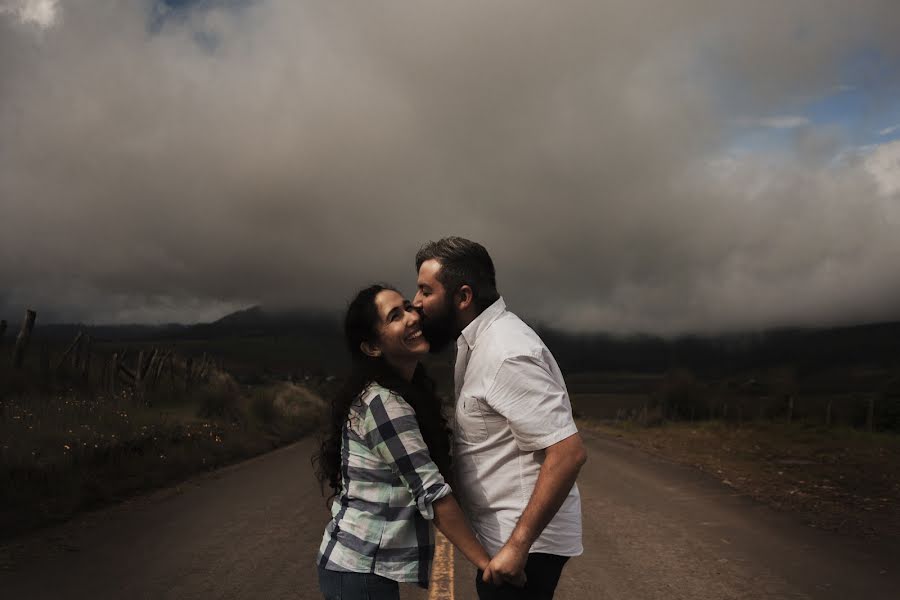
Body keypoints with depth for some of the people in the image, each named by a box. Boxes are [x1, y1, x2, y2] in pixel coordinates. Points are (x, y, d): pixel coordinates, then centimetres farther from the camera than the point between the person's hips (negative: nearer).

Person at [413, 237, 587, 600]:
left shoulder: (506, 354, -23)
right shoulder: (478, 341, 8)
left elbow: (569, 452, -28)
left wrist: (518, 545, -27)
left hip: (523, 543, -9)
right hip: (501, 535, 9)